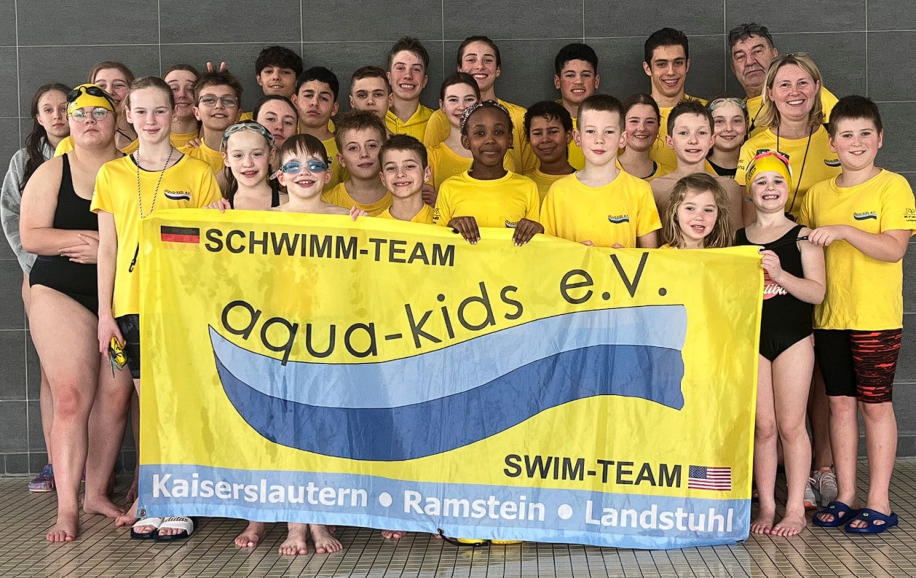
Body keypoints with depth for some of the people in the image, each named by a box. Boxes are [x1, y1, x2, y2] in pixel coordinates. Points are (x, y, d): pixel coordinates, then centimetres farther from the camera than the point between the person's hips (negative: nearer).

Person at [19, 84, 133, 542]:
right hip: (62, 295, -2)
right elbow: (31, 237, -3)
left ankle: (96, 492, 16)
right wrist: (86, 238, -14)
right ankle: (66, 508, -3)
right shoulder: (52, 172, 4)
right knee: (71, 396, -8)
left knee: (115, 397, 1)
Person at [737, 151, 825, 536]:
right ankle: (766, 507, 14)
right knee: (763, 426, 5)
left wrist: (779, 273, -22)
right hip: (750, 338, 2)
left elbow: (817, 292, -10)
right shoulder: (738, 239, 8)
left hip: (793, 337, -2)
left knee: (791, 425, 0)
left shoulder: (802, 237, -1)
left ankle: (795, 509, 10)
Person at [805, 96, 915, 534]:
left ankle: (879, 502, 10)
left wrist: (843, 231, -24)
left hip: (876, 317, -4)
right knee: (840, 402, 9)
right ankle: (845, 496, 18)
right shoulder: (818, 193, 10)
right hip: (828, 316, 4)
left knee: (875, 403, 1)